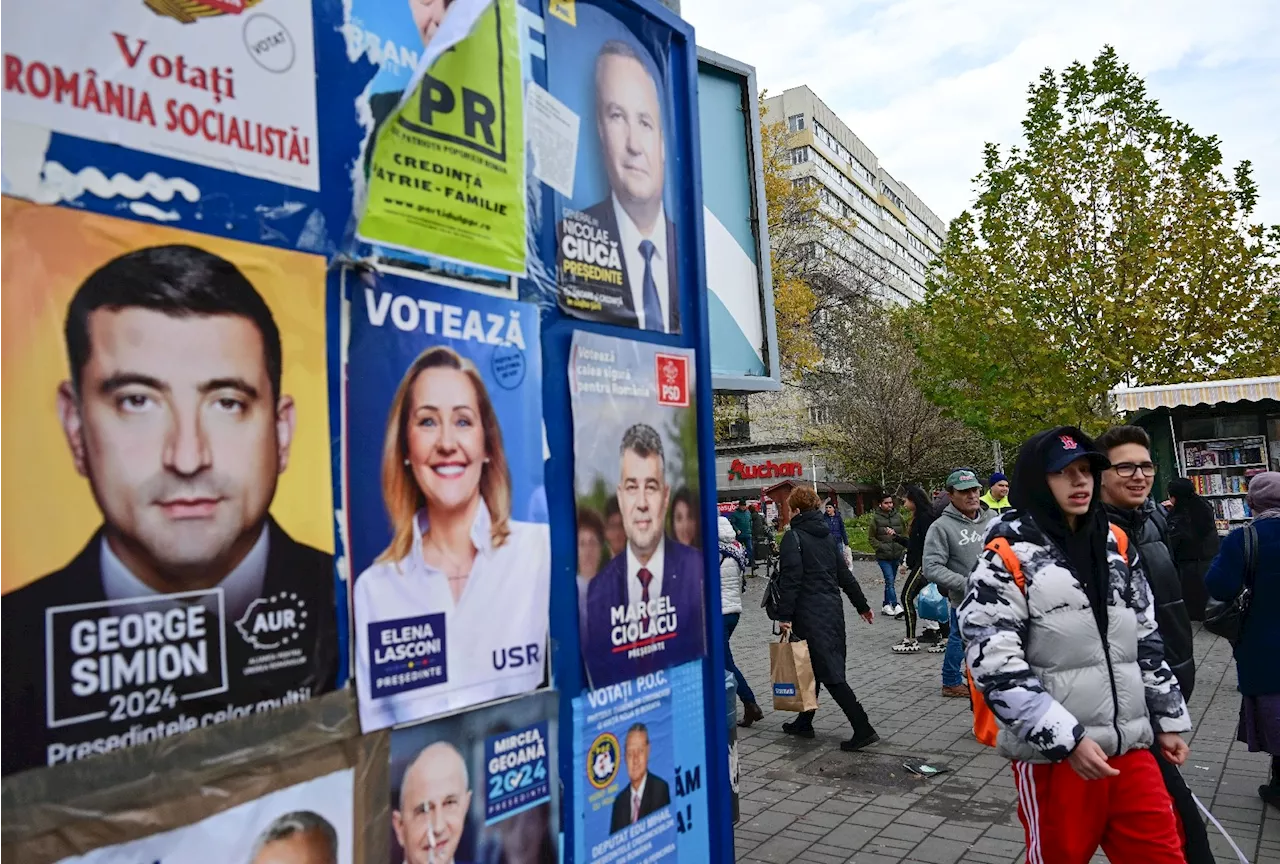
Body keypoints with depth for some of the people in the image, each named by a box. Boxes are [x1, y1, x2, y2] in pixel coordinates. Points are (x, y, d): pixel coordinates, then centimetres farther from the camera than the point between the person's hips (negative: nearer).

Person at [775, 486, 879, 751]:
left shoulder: (793, 537, -9)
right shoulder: (826, 535, 14)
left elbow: (790, 578, -19)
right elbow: (844, 574, 18)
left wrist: (785, 616, -19)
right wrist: (862, 605, 25)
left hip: (810, 614, -8)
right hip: (833, 610, 8)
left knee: (830, 671, -8)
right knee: (814, 666, 18)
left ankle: (863, 728, -12)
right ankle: (804, 722, 28)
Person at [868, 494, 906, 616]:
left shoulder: (898, 517, 6)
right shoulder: (876, 518, -5)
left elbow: (904, 534, 13)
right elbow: (871, 537, -1)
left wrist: (903, 549, 3)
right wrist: (881, 547, -11)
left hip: (896, 555, 4)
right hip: (883, 556, -4)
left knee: (890, 581, 12)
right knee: (889, 580, -12)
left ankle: (887, 605, 22)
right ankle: (895, 606, -14)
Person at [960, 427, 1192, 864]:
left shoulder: (1116, 544, 7)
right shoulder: (1007, 557, -13)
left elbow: (1147, 638, 16)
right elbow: (995, 666, -17)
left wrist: (1169, 718, 15)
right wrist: (1066, 738, -20)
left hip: (1130, 746, 5)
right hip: (1054, 753, -5)